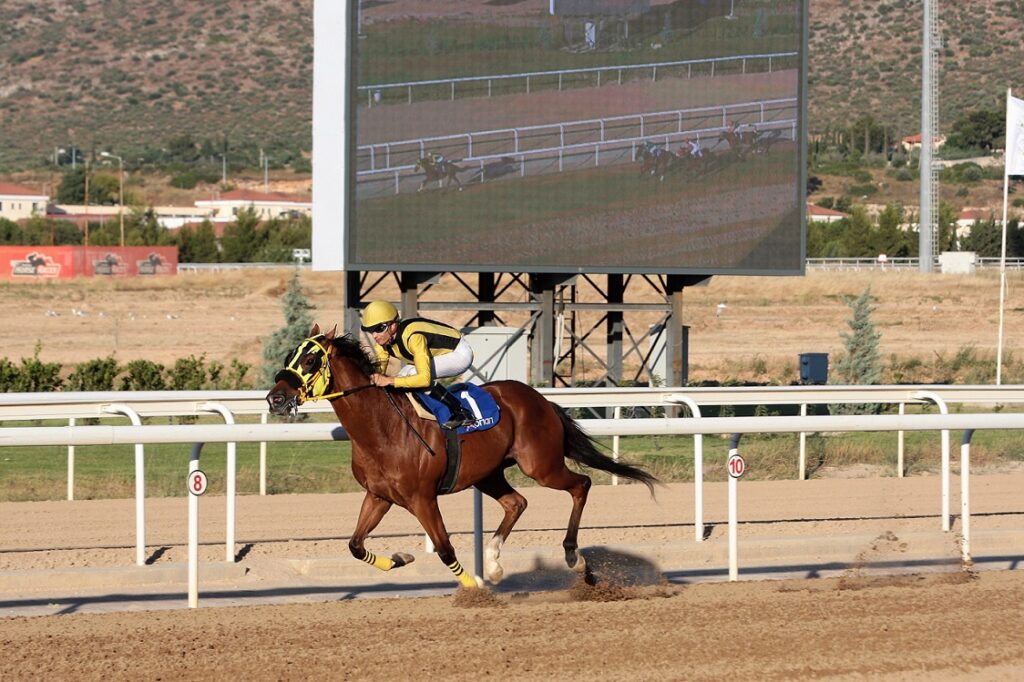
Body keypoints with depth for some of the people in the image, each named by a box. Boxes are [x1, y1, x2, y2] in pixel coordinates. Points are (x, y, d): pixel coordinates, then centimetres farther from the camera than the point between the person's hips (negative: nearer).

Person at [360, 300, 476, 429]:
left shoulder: (413, 336, -37)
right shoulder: (382, 340, -13)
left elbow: (425, 378, -42)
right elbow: (379, 370, -6)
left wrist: (390, 381, -46)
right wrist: (373, 377, -30)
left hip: (460, 353, -9)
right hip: (440, 355, 9)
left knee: (413, 374, -29)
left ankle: (461, 412, -20)